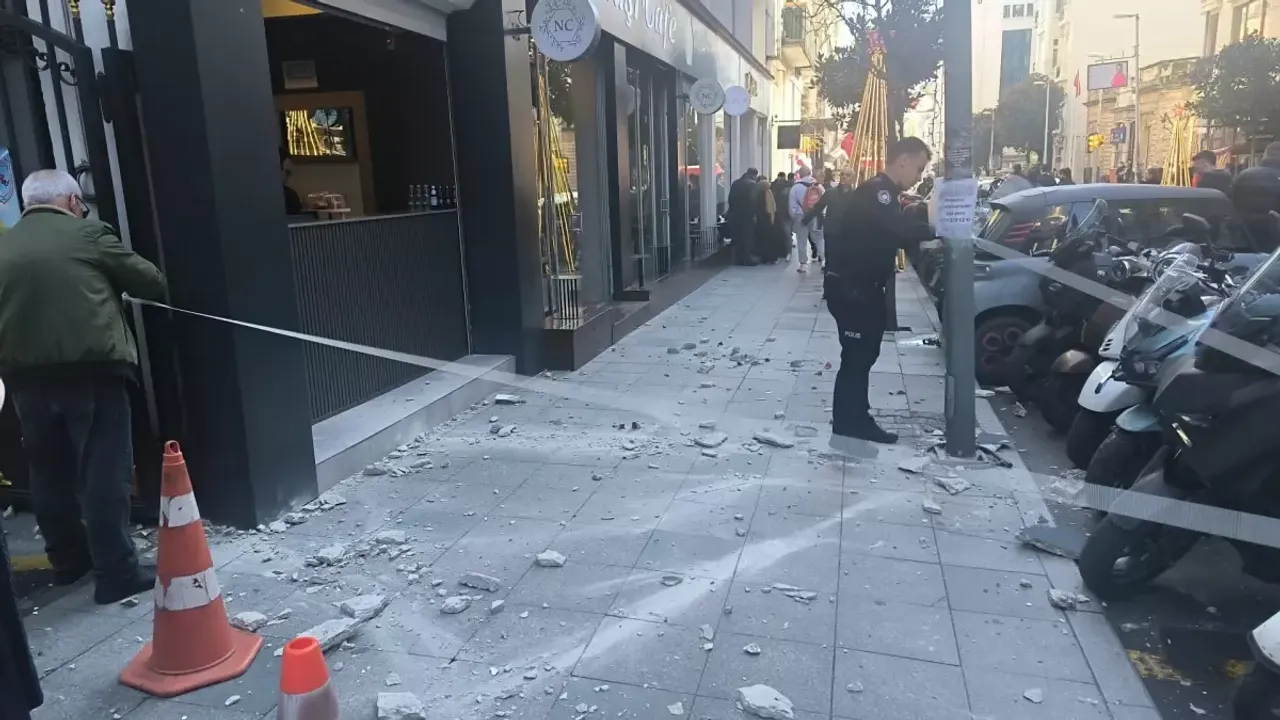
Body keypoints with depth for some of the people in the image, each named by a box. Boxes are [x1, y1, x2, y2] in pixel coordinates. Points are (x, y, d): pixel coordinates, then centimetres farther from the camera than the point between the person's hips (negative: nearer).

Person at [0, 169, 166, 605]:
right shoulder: (88, 234, -1)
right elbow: (151, 282, 5)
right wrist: (112, 287, 26)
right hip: (89, 368, -5)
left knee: (49, 471, 17)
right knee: (105, 471, -2)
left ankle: (67, 560, 31)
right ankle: (116, 573, 0)